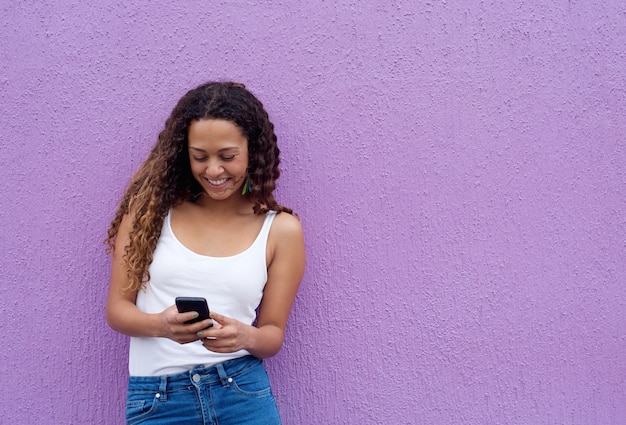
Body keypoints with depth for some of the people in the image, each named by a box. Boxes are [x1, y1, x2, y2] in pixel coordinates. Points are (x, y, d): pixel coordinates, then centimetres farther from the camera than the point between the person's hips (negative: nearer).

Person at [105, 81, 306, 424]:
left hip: (244, 394, 0)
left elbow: (273, 332, 4)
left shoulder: (280, 229, -1)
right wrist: (160, 325, -18)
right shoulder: (152, 206, 0)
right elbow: (117, 308, 1)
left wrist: (245, 337, -18)